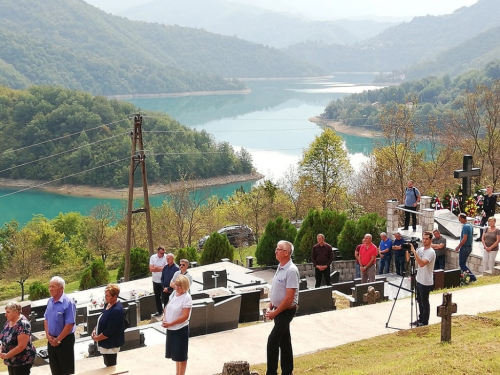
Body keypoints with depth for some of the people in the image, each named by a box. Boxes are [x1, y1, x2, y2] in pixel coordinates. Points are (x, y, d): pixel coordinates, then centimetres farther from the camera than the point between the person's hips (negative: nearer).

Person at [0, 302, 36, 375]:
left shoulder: (23, 324, -24)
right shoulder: (9, 321, 2)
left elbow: (21, 346, -26)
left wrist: (6, 355, -19)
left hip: (22, 361, -8)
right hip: (11, 360, 8)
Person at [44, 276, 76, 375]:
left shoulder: (68, 303, -19)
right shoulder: (50, 301, 4)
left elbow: (69, 324, -21)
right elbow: (46, 319, 13)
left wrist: (58, 340, -16)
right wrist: (48, 335, -1)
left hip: (65, 340, -7)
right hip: (51, 340, 7)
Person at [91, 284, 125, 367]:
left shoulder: (116, 310, -27)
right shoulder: (108, 304, 2)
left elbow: (109, 331, -26)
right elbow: (102, 320, 16)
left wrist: (97, 338, -15)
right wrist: (95, 330, 1)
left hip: (111, 344, -9)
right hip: (106, 343, 9)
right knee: (108, 365, 21)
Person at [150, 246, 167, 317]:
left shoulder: (166, 257, -13)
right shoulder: (153, 257, -2)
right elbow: (151, 269, -8)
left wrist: (156, 267, -11)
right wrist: (161, 268, -15)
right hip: (155, 281, 5)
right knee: (157, 297, 16)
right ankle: (159, 311, 29)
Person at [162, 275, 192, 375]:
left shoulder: (186, 298, -20)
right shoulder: (174, 293, 3)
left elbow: (185, 316, -23)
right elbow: (167, 307, 11)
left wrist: (170, 324, -24)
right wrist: (164, 318, -8)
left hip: (181, 329, -8)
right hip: (171, 329, 8)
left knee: (181, 355, 5)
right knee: (175, 353, 20)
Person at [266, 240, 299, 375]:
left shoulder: (291, 271, -21)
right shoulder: (280, 268, 7)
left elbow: (289, 298, -23)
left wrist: (275, 313, -17)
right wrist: (269, 307, 8)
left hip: (286, 311, -9)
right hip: (278, 310, 9)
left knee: (273, 341, -9)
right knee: (284, 341, 15)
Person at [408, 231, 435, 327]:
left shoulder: (431, 252, -18)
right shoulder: (420, 249, 7)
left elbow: (422, 263, -32)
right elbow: (409, 259, 9)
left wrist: (414, 251, -33)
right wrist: (408, 250, -8)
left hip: (426, 282, -8)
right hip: (419, 280, 8)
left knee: (425, 303, 2)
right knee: (419, 301, 18)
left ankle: (424, 322, 12)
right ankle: (420, 320, 30)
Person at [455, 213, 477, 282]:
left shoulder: (465, 227, -19)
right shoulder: (470, 225, 10)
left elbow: (464, 239, -24)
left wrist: (458, 246, -14)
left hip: (464, 247, -10)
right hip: (469, 247, 10)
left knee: (462, 264, -3)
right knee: (463, 263, 16)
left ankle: (472, 277, -8)